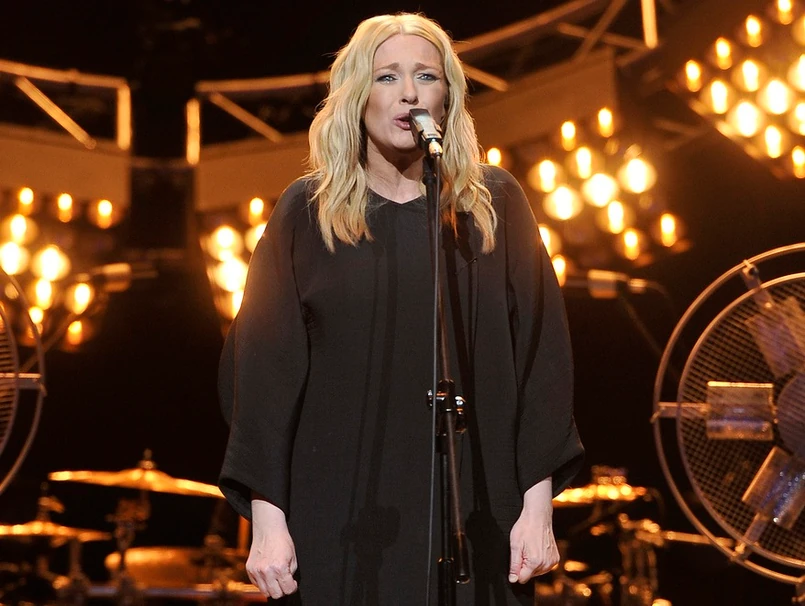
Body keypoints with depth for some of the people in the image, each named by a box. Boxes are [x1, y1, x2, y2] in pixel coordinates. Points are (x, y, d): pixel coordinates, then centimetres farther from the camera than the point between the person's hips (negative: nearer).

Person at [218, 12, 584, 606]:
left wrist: (538, 505, -4)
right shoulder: (307, 211, 2)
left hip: (471, 517, 1)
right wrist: (267, 518, -7)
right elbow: (264, 363, -1)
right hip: (341, 515, 0)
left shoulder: (495, 204, 4)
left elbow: (540, 353, 2)